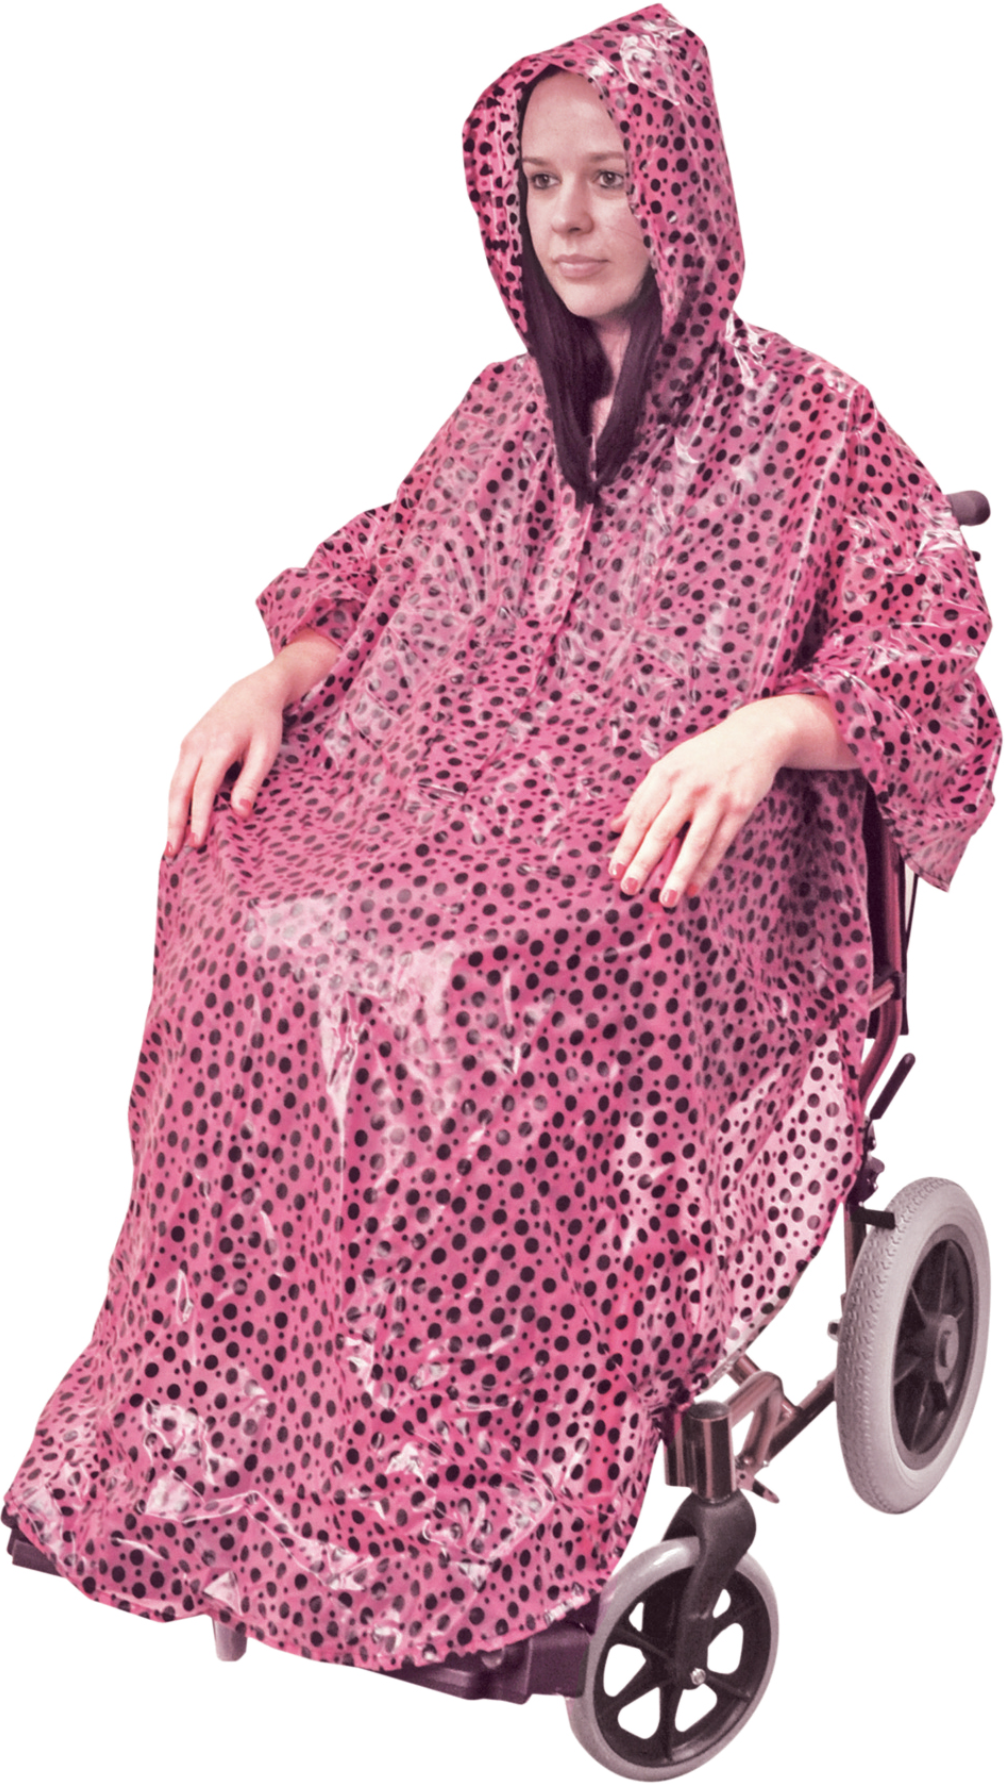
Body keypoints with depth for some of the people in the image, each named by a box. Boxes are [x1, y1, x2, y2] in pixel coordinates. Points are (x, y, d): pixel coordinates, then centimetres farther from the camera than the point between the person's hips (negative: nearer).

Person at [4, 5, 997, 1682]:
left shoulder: (806, 423, 3)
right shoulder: (501, 415, 20)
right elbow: (379, 582, 25)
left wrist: (762, 727, -25)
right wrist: (278, 675, 3)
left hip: (681, 870, -5)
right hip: (452, 794, 5)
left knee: (474, 990, -36)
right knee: (255, 926, -25)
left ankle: (481, 1525, -24)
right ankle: (231, 1460, -18)